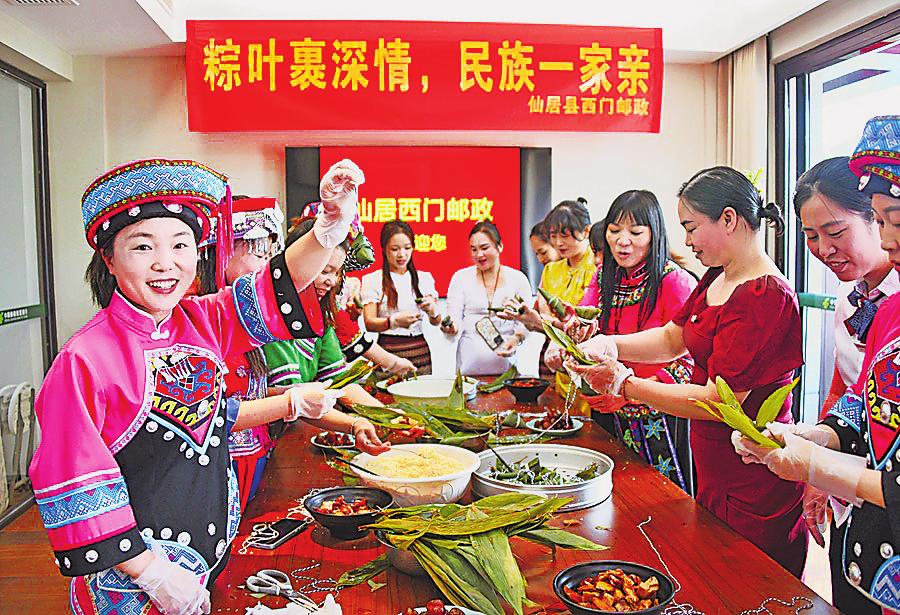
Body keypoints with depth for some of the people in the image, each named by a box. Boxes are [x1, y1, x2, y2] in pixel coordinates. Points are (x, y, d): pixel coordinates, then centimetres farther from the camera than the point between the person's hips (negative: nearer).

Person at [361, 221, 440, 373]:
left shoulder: (424, 278, 10)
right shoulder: (372, 280, -1)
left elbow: (436, 322, 10)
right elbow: (369, 324, -7)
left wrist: (433, 311, -12)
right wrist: (394, 321, -24)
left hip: (420, 350, 3)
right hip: (388, 351, -3)